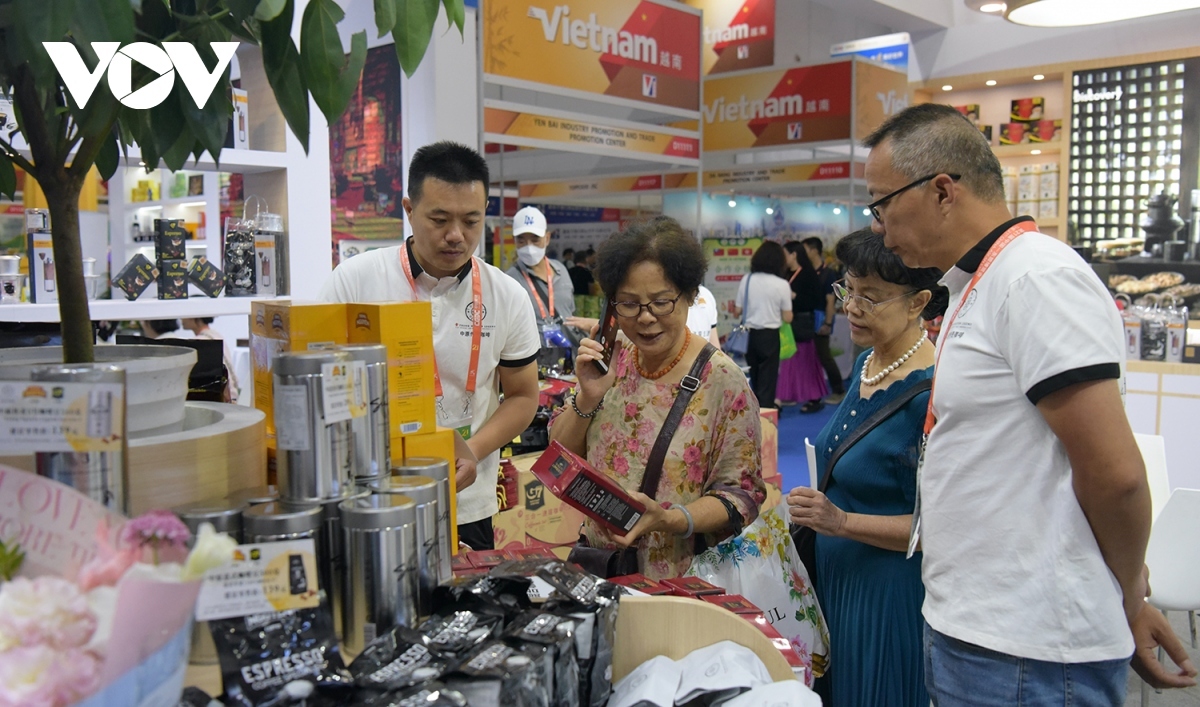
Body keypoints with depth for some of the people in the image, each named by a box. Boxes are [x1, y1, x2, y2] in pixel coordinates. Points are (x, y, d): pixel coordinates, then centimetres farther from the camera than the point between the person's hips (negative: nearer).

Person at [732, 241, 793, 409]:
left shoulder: (746, 280, -2)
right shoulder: (782, 285, -9)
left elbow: (737, 312, 1)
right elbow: (787, 318, -6)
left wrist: (734, 306, 22)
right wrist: (789, 300, 10)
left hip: (749, 334, 4)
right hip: (769, 335, -3)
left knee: (753, 379, 19)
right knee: (767, 381, 5)